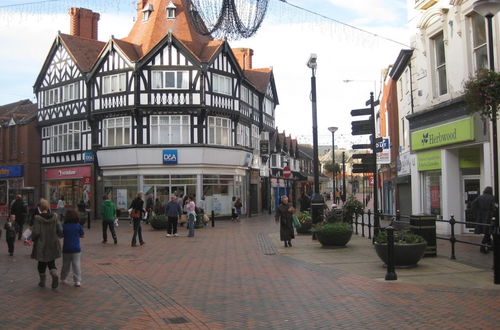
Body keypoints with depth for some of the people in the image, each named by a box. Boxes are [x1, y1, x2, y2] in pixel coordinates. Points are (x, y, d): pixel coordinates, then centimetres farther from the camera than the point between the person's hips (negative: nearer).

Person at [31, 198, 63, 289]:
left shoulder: (38, 218, -14)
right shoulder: (54, 217, -5)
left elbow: (36, 232, -18)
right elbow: (60, 231, -5)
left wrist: (33, 238, 3)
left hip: (41, 245, -2)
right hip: (53, 244, 2)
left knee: (41, 263, 15)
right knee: (51, 263, 13)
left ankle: (42, 281, 25)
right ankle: (55, 275, -15)